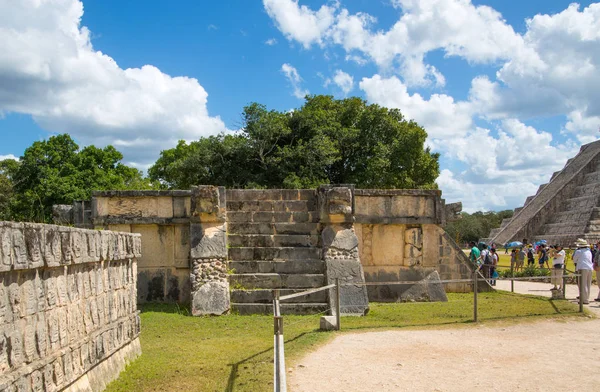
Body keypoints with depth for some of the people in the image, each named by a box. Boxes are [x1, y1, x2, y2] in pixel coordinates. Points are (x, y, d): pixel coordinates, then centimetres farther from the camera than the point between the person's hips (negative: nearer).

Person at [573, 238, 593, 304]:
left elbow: (574, 261, 7)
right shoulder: (589, 251, 17)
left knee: (583, 285, -6)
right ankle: (587, 298, 19)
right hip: (590, 268, 7)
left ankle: (584, 300, -9)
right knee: (588, 285, 13)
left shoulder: (578, 251, -1)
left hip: (582, 268, -7)